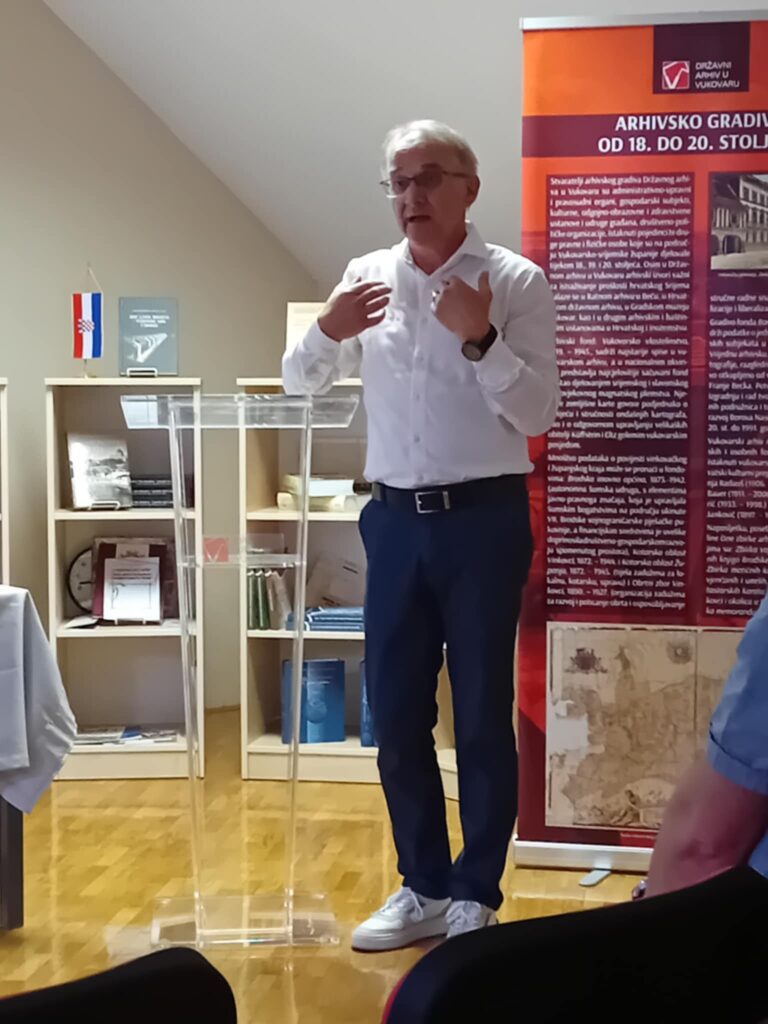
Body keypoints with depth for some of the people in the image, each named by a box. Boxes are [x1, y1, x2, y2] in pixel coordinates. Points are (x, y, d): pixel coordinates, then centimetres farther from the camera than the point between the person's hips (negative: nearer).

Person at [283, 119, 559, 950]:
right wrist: (326, 331, -10)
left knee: (482, 716, 5)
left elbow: (538, 413, -10)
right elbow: (299, 382, 10)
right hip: (396, 518, 4)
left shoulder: (515, 282, -5)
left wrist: (481, 339, -24)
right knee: (395, 713, 10)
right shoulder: (367, 277, 7)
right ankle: (423, 887, 27)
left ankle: (476, 895, 22)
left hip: (484, 518, -4)